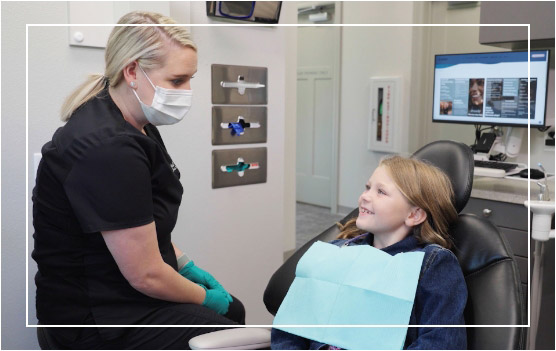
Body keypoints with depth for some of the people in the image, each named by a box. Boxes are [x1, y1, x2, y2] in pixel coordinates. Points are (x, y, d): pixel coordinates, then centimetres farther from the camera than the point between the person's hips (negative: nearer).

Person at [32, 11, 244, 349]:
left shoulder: (132, 125, 2)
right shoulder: (109, 149, -30)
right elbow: (147, 276, -25)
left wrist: (185, 265, 9)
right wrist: (204, 298, -8)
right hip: (99, 317, -10)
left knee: (234, 310, 21)